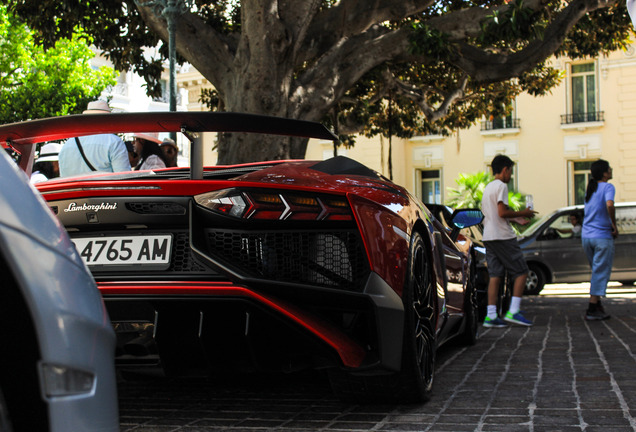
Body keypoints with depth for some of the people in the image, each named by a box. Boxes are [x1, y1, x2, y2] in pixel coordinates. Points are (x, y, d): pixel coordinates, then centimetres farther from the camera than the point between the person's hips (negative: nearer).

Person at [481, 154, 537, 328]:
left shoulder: (488, 187, 20)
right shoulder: (501, 186, -9)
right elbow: (502, 212, -19)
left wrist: (517, 218, 21)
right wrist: (522, 213, -5)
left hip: (488, 237, 9)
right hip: (502, 237, -9)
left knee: (495, 275, 6)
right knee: (521, 272, -2)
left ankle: (491, 316, 0)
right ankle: (513, 311, -7)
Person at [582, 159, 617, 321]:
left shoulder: (590, 188, 12)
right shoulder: (607, 187, -11)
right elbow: (609, 205, -28)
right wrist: (614, 226, -18)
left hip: (586, 236, 7)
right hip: (602, 236, -7)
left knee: (597, 271, 19)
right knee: (601, 273, -2)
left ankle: (597, 305, 20)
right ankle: (592, 310, -4)